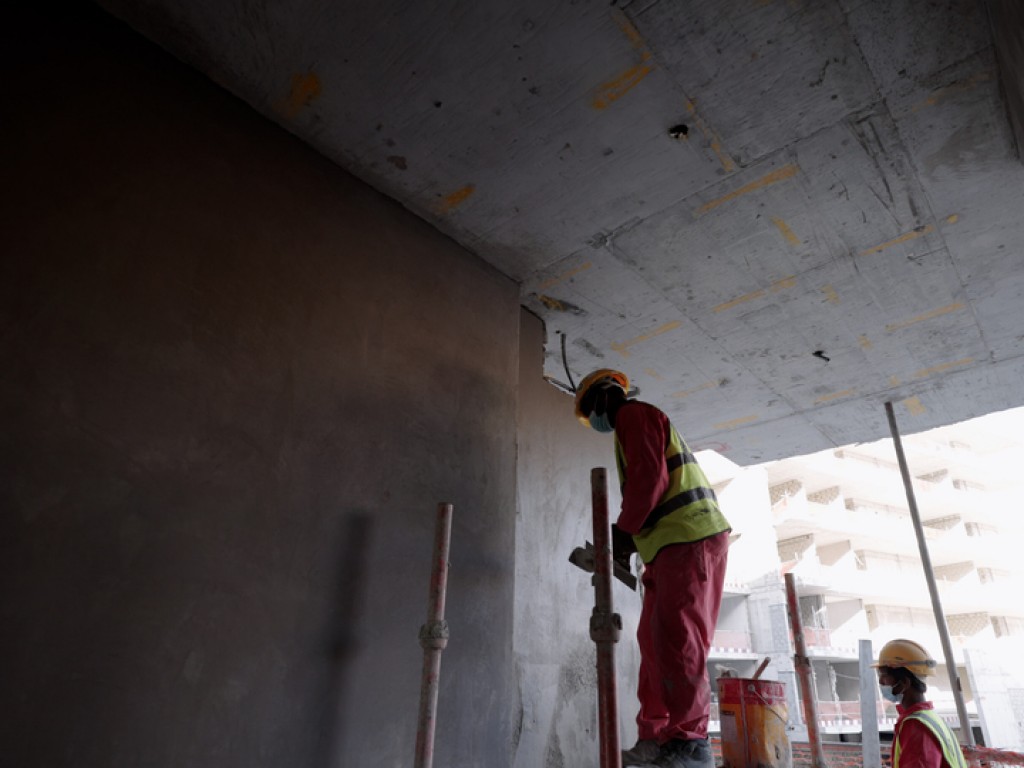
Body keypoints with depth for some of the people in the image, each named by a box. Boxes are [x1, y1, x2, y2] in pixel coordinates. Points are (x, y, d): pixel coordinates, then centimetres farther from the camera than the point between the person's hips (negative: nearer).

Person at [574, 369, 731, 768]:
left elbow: (649, 479, -15)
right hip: (677, 543, 10)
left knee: (677, 639, -10)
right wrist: (629, 537, 15)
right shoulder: (639, 421, 28)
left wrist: (623, 531, -8)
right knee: (655, 640, 8)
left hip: (688, 538, -10)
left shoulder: (634, 414, -2)